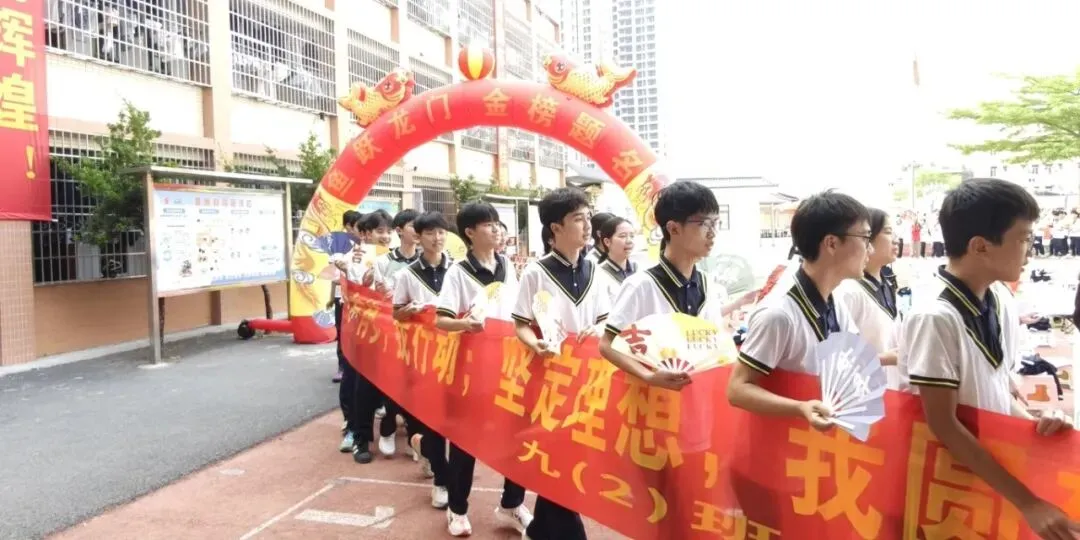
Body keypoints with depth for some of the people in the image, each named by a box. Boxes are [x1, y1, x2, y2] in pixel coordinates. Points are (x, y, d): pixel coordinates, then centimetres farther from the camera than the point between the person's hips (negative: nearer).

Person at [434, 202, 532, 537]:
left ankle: (511, 504, 24)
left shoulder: (507, 267, 5)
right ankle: (457, 508, 23)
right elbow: (440, 321, -16)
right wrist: (464, 324, -34)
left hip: (508, 359, 5)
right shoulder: (458, 272, -10)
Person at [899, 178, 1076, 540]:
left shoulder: (1001, 300, -3)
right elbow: (943, 426, -23)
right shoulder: (936, 317, -25)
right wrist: (1028, 503, -22)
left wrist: (1031, 421, -10)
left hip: (996, 462, 6)